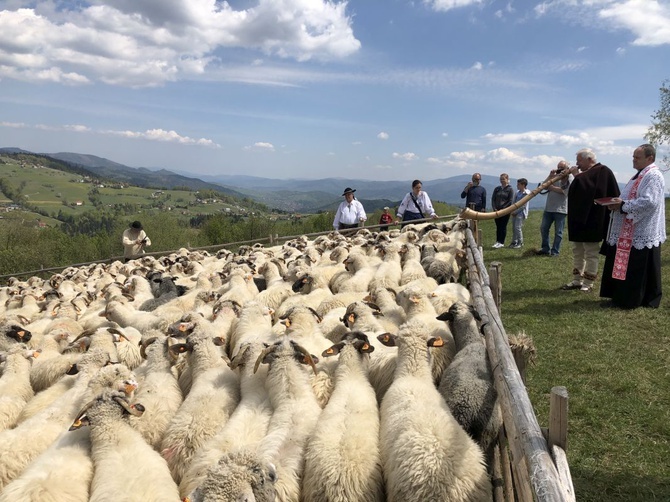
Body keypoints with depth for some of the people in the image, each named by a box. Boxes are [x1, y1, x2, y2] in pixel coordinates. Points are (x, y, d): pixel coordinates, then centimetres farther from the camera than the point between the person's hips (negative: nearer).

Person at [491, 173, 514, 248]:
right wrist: (494, 209, -4)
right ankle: (497, 241, 11)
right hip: (497, 211, 4)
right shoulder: (497, 189, 13)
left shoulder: (510, 189, -1)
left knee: (503, 226, -3)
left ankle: (501, 242, 1)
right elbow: (493, 199, 10)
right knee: (498, 226, 6)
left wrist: (502, 209, -14)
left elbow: (510, 201, -7)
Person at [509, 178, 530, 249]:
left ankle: (520, 243, 0)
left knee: (518, 227, -10)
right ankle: (514, 242, 17)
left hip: (521, 213, -7)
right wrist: (512, 211, 2)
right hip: (514, 212, 7)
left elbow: (523, 205, -15)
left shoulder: (526, 194, -11)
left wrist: (515, 211, -13)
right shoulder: (517, 192, 11)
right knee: (513, 227, 8)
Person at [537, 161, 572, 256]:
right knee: (543, 228, 7)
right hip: (548, 208, 6)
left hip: (560, 209, -6)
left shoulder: (569, 178, -2)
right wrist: (550, 176, -8)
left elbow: (565, 191, -16)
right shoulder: (554, 176, 14)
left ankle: (555, 251, 6)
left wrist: (552, 187, -13)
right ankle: (545, 248, 17)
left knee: (558, 232, 0)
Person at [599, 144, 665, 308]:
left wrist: (623, 205, -19)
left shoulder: (653, 176, -14)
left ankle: (630, 300, 4)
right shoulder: (641, 175, 18)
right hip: (631, 232, 10)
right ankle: (621, 296, 21)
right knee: (624, 267, 13)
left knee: (635, 269, -3)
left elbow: (649, 202, -25)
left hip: (642, 233, -10)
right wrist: (618, 203, 4)